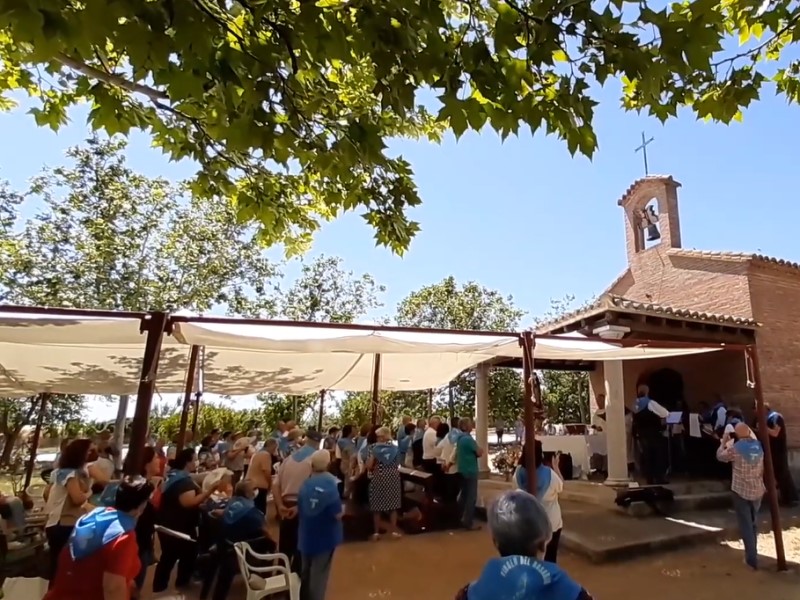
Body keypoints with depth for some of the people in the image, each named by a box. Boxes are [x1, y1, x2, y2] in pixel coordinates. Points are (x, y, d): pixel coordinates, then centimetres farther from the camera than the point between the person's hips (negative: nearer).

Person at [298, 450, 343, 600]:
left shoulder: (305, 484, -10)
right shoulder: (331, 484, -23)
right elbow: (338, 514, -21)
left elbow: (299, 510, 0)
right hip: (325, 536, -4)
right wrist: (342, 509, -2)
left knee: (306, 571, 24)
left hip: (306, 535, 4)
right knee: (319, 573, 13)